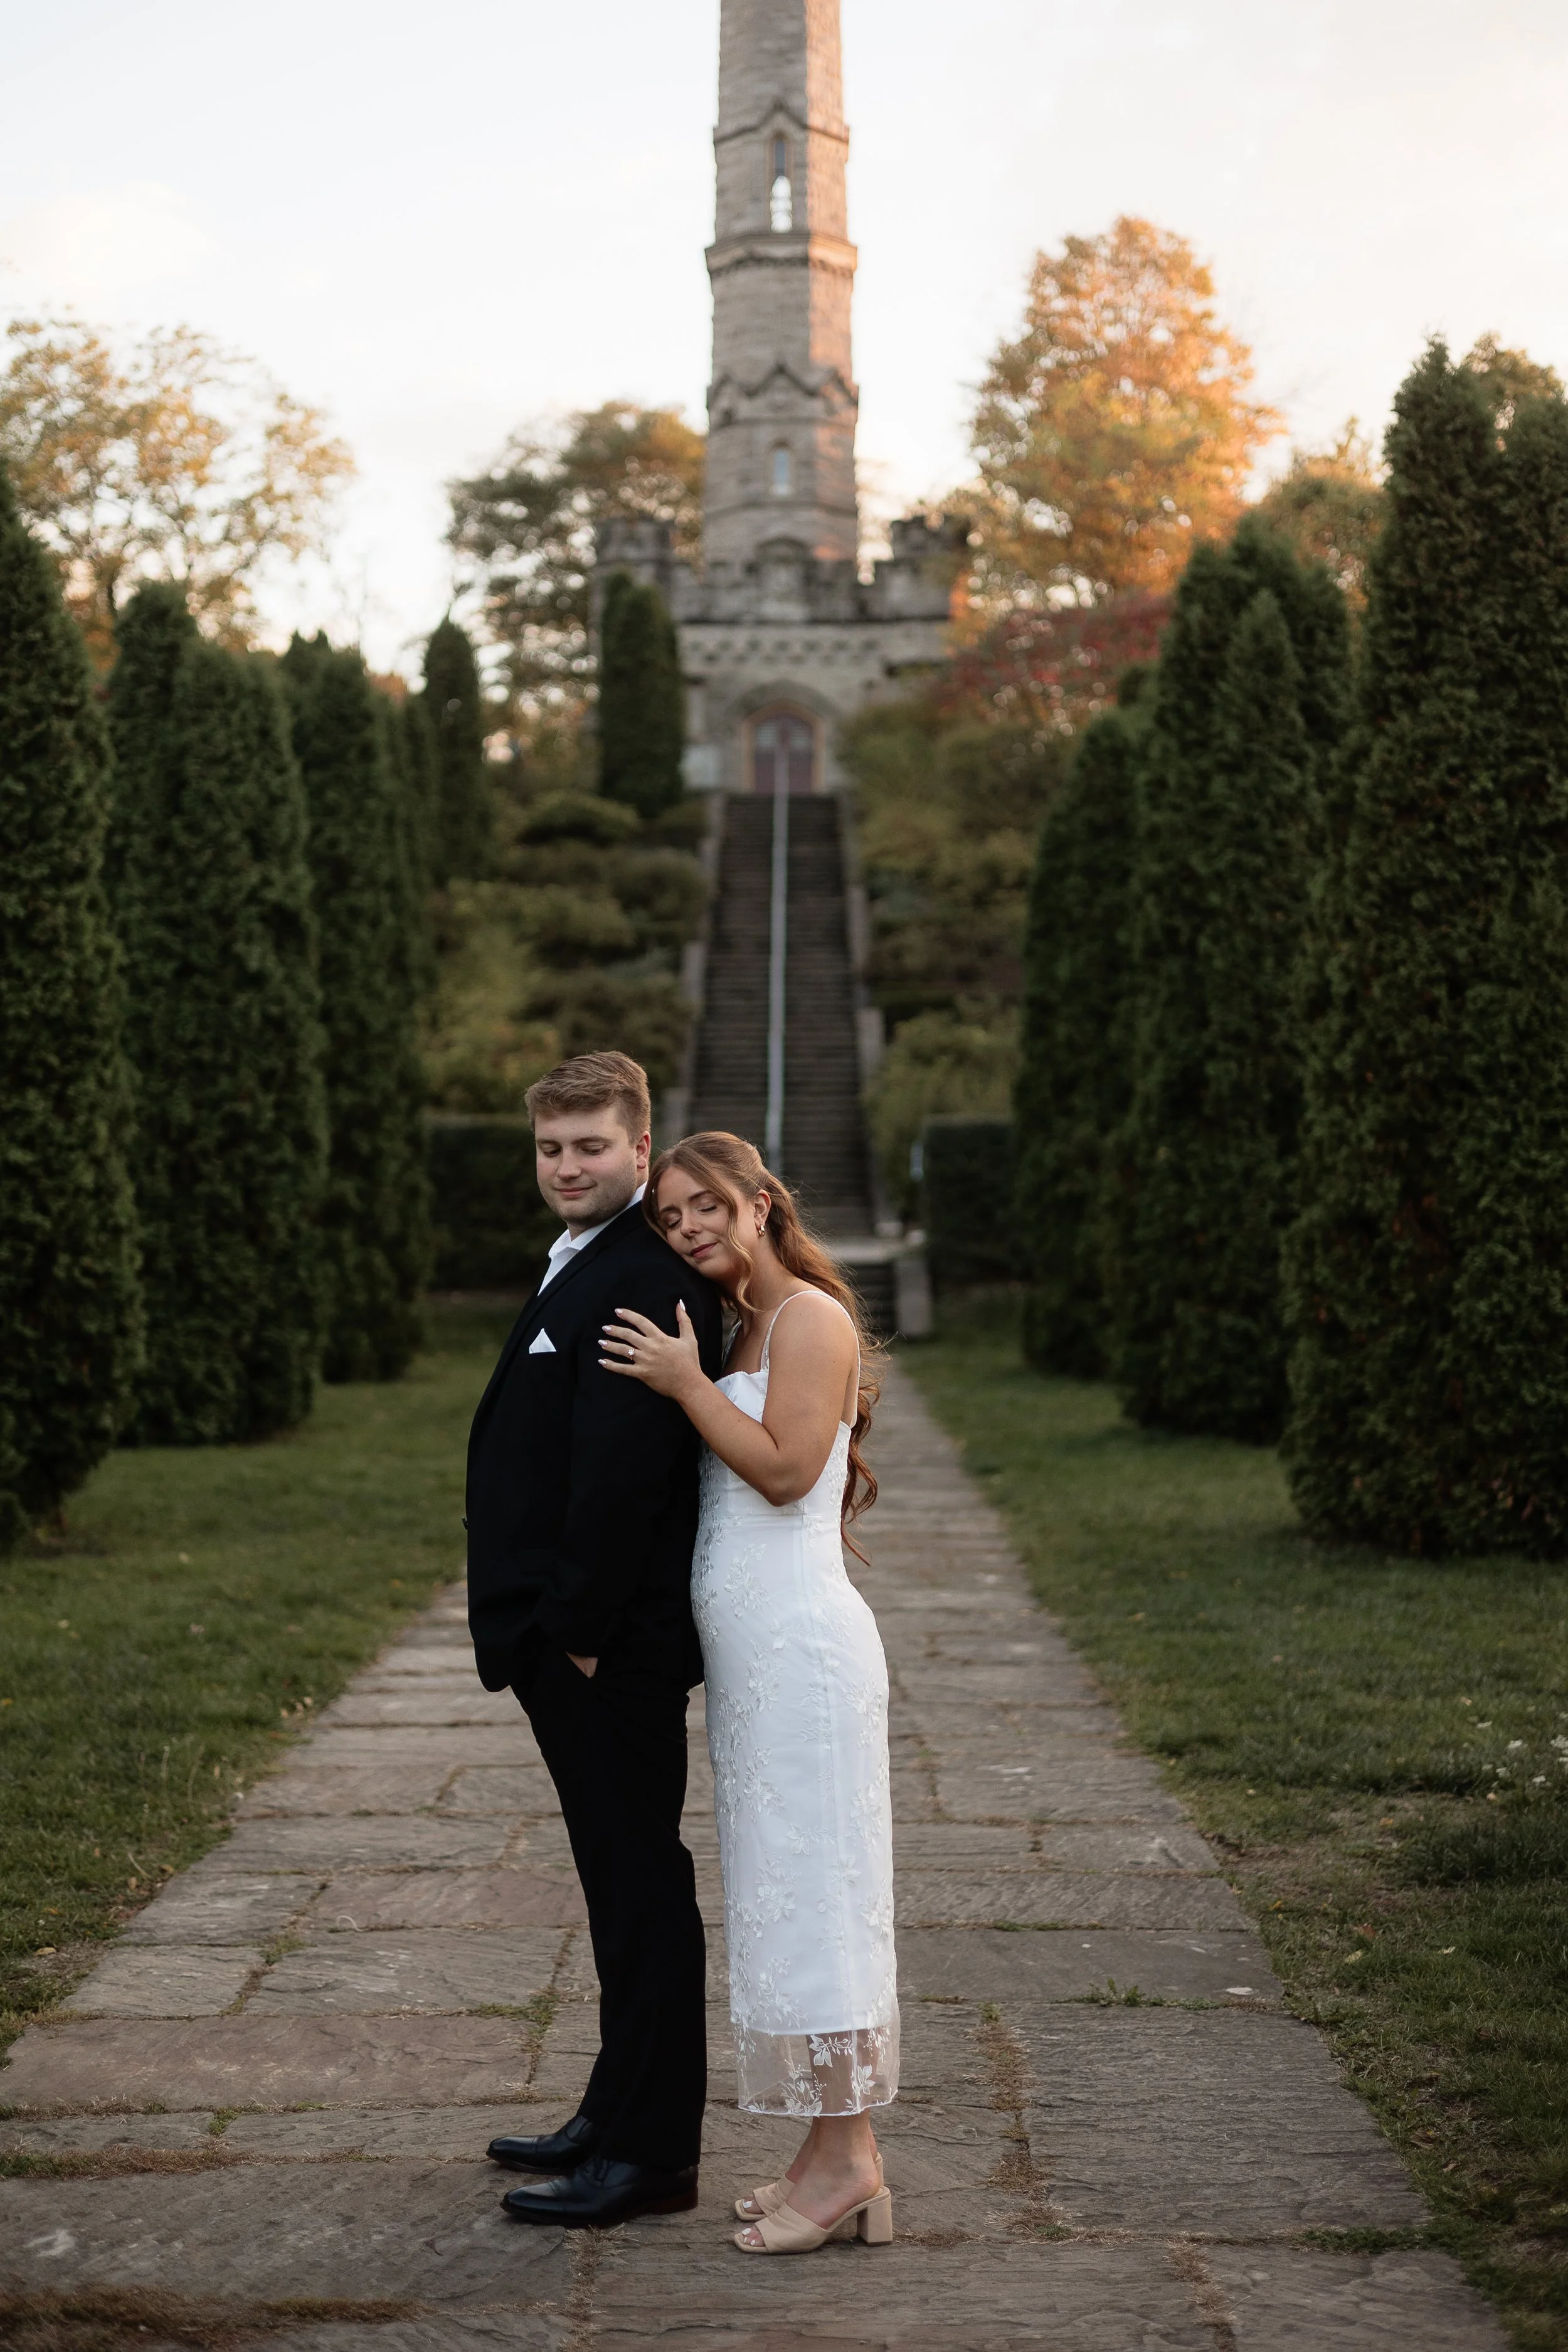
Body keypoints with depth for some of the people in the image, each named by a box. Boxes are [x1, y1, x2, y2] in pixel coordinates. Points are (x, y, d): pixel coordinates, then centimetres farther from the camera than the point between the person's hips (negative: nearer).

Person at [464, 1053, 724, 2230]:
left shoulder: (643, 1281, -18)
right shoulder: (590, 1266, 17)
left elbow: (621, 1472, -24)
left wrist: (578, 1632, -19)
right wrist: (554, 1631, 16)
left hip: (613, 1648, -10)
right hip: (577, 1645, 10)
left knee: (641, 1887, -2)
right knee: (623, 1880, 18)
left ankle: (653, 2156, 6)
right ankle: (621, 2113, 30)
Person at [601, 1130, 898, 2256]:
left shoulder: (811, 1318, -9)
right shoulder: (747, 1328, 18)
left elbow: (785, 1468, -19)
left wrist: (684, 1382, -15)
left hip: (798, 1637, -10)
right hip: (753, 1643, 10)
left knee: (808, 1882, -6)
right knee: (784, 1889, 10)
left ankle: (845, 2163, 0)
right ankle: (840, 2156, 16)